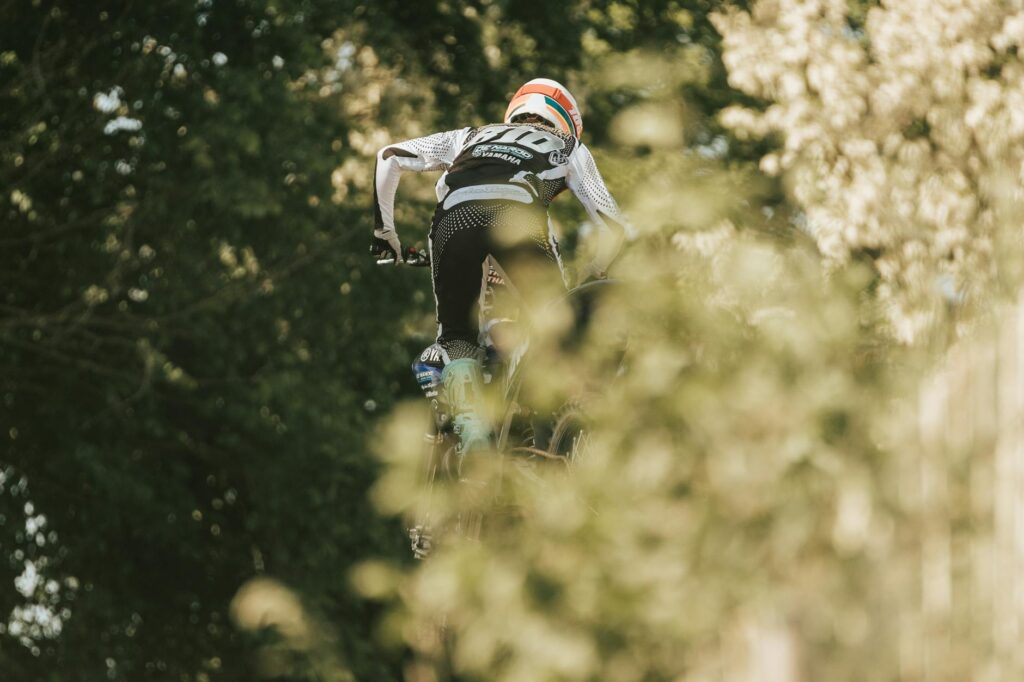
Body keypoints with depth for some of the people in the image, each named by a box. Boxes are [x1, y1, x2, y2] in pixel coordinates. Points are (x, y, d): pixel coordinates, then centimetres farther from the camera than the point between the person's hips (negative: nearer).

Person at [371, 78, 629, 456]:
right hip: (517, 214, -2)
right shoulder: (568, 147, 37)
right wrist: (594, 280, 46)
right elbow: (613, 225, 31)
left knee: (456, 337, 14)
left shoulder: (473, 136, 42)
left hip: (453, 217, 2)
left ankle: (470, 429, -8)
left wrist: (384, 229, 39)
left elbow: (390, 156, 34)